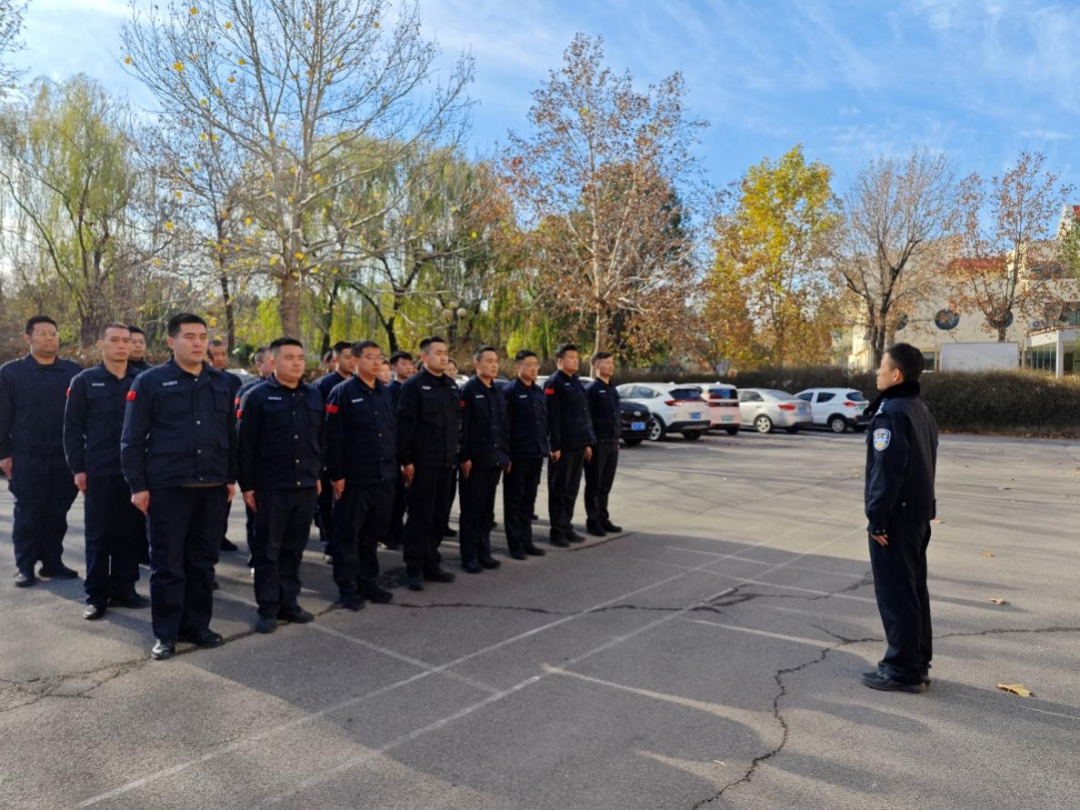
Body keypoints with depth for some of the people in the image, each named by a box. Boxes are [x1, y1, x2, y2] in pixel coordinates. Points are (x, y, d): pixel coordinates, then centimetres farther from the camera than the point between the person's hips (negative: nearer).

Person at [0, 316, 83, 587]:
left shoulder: (73, 371, 5)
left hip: (65, 457, 2)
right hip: (26, 458, -1)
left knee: (57, 514, 8)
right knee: (27, 514, 5)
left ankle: (53, 562, 19)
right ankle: (25, 567, 15)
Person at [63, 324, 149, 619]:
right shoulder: (84, 381, 1)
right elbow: (72, 428, 0)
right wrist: (77, 468, -5)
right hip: (99, 472, -2)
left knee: (130, 534, 8)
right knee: (98, 536, 5)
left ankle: (124, 589, 20)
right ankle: (96, 596, 15)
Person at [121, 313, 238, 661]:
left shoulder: (222, 382, 9)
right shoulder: (150, 381, -2)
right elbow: (132, 439, -3)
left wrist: (231, 478, 10)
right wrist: (137, 485, -7)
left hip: (213, 487, 4)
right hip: (167, 486, -4)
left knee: (203, 560, 11)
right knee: (167, 563, 4)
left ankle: (197, 625, 23)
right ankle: (165, 633, 16)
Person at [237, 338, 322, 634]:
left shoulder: (314, 395, 9)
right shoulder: (257, 396, -5)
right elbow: (245, 444, -7)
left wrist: (318, 475, 14)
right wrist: (247, 485, -8)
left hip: (306, 486, 4)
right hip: (270, 486, -4)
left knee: (294, 549, 12)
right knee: (267, 550, 5)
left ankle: (289, 602, 23)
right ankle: (268, 609, 14)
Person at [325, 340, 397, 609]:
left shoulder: (385, 393, 12)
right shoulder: (343, 392, -6)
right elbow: (333, 437, -10)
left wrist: (395, 467, 13)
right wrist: (336, 474, -14)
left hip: (384, 476, 6)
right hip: (353, 478, -6)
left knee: (374, 532, 13)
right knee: (348, 534, 5)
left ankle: (368, 581, 26)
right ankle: (348, 587, 16)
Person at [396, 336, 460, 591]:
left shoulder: (451, 385, 12)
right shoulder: (414, 385, -8)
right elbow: (405, 425, -12)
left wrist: (456, 454, 13)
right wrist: (406, 460, -15)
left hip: (446, 462, 6)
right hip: (422, 463, -6)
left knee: (439, 516, 12)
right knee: (420, 517, 1)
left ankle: (431, 564, 24)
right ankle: (414, 570, 12)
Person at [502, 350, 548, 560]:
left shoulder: (539, 391, 12)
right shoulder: (510, 392, -8)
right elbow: (504, 425, -11)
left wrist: (545, 447, 11)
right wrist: (506, 456, -14)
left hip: (536, 455, 6)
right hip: (517, 455, -6)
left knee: (529, 500, 13)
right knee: (514, 501, 4)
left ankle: (526, 541, 22)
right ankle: (515, 544, 12)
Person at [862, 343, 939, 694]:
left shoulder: (891, 413, -18)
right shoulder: (921, 410, 13)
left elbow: (886, 470, -23)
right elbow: (925, 464, 17)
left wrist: (877, 518, -18)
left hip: (895, 517, -10)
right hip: (918, 513, 10)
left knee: (895, 593, -1)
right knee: (913, 589, 16)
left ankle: (903, 670, 6)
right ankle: (918, 663, 26)